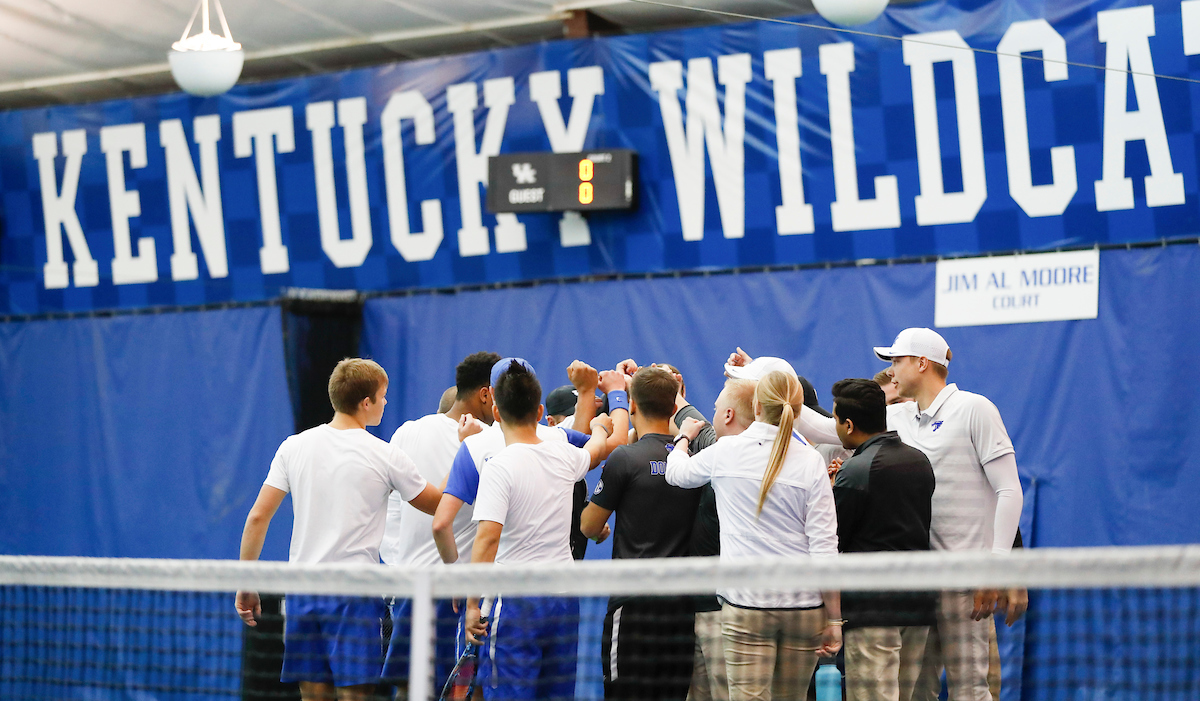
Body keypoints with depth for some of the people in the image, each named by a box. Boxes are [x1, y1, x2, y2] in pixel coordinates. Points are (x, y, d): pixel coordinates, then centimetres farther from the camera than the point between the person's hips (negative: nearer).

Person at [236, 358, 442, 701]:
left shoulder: (293, 447, 4)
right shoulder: (386, 457, -5)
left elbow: (257, 517, 2)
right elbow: (439, 505, 9)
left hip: (302, 590, 4)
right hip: (355, 592, -4)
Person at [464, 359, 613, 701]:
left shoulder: (499, 467, -13)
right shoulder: (564, 457, 5)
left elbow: (488, 537, -20)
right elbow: (598, 448, 31)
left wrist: (472, 603, -15)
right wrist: (601, 427, 54)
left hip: (516, 601, -6)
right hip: (564, 598, 6)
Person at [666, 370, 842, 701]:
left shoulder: (726, 451, -1)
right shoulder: (810, 462, -3)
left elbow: (676, 472, 21)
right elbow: (824, 547, -5)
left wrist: (685, 436, 43)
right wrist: (834, 619, 0)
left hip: (746, 603, -1)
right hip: (804, 605, 1)